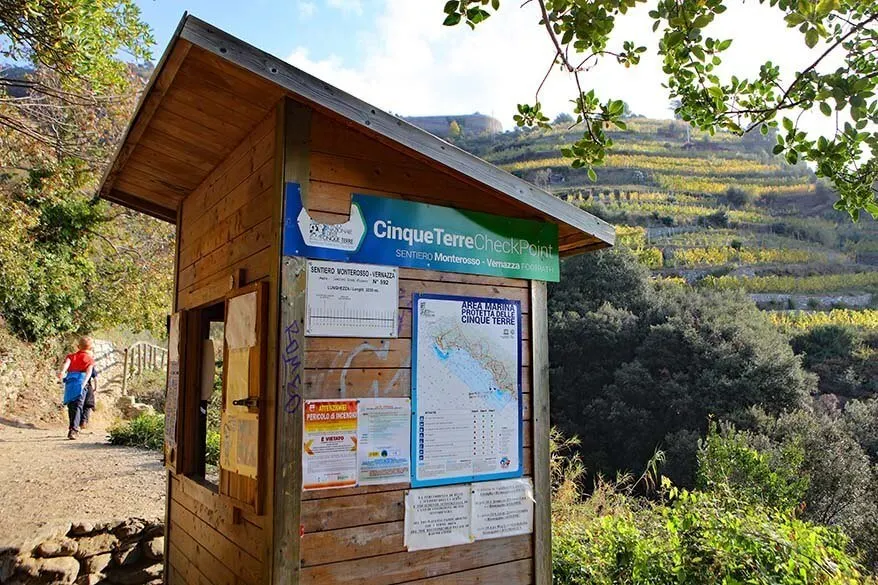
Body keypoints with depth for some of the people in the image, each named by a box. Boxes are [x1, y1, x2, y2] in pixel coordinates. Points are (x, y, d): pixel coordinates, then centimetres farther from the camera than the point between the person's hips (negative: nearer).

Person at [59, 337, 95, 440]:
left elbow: (66, 363, -1)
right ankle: (73, 429, -24)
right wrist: (84, 382, -17)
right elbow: (89, 371, -4)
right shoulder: (90, 359, 16)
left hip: (69, 380, 3)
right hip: (81, 380, -3)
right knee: (78, 406, -8)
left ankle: (73, 428, 27)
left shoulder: (71, 356, 24)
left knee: (71, 405, 15)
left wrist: (62, 372, -20)